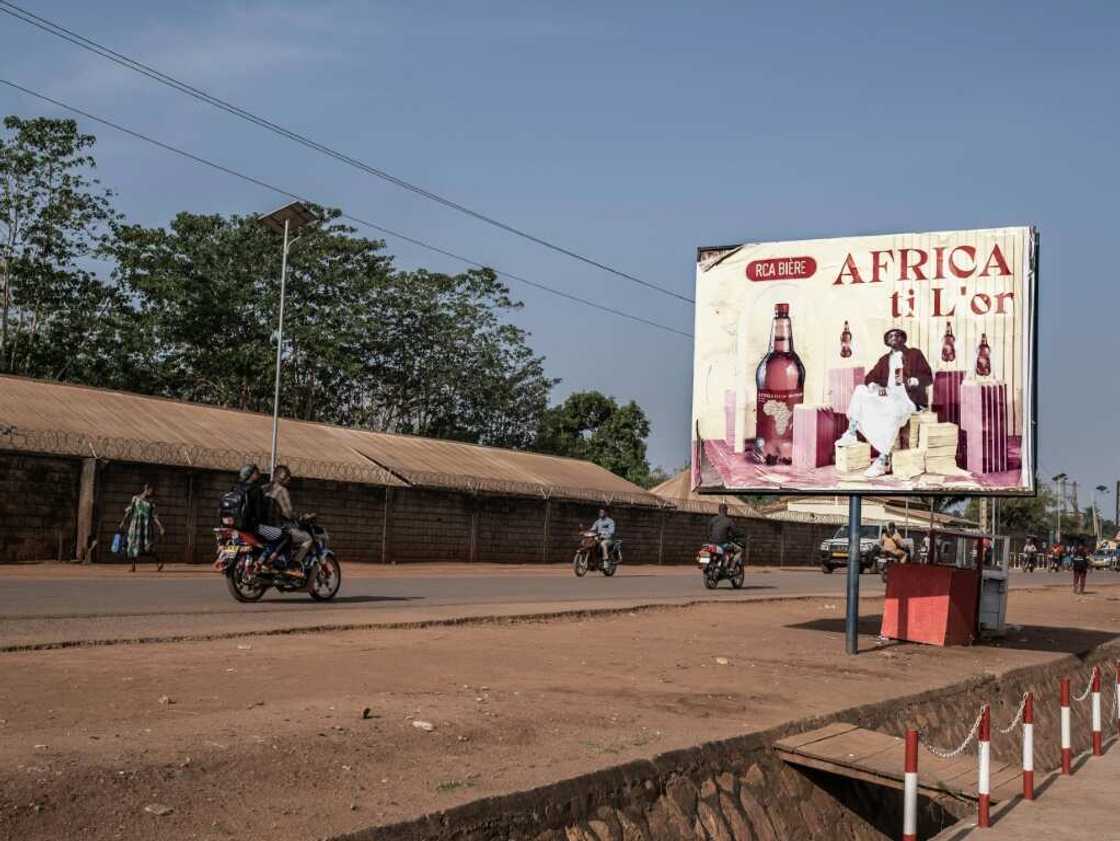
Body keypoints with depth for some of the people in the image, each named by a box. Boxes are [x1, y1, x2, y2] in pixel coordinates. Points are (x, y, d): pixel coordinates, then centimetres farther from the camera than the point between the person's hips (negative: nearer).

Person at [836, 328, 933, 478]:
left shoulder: (915, 354, 9)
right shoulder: (884, 359, 22)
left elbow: (928, 377, 0)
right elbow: (870, 378, 14)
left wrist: (912, 381, -21)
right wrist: (875, 387, -11)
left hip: (909, 396, -6)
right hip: (888, 395, 6)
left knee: (892, 411, -38)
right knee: (860, 391, -11)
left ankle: (883, 461, -41)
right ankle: (851, 434, -15)